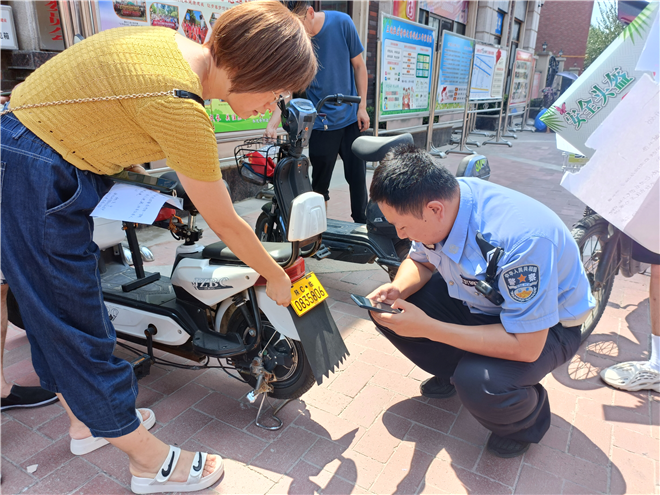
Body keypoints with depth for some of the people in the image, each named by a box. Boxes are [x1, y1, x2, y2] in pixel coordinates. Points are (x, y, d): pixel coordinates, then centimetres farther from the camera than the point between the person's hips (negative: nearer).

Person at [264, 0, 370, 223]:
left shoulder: (341, 22, -6)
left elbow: (358, 65, 2)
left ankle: (362, 224, 24)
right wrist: (272, 123, -28)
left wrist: (362, 107, -1)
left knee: (357, 176, 7)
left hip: (351, 119, 1)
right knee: (320, 182, 3)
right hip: (320, 123, -1)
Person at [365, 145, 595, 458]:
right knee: (387, 310, -9)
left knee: (479, 385, -34)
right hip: (476, 300, 7)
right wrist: (397, 289, -21)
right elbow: (420, 261, 2)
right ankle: (455, 373, 15)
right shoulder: (441, 203, -17)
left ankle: (527, 417, 4)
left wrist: (429, 328, -36)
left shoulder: (521, 239, -39)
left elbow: (526, 346, -35)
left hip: (545, 326, -6)